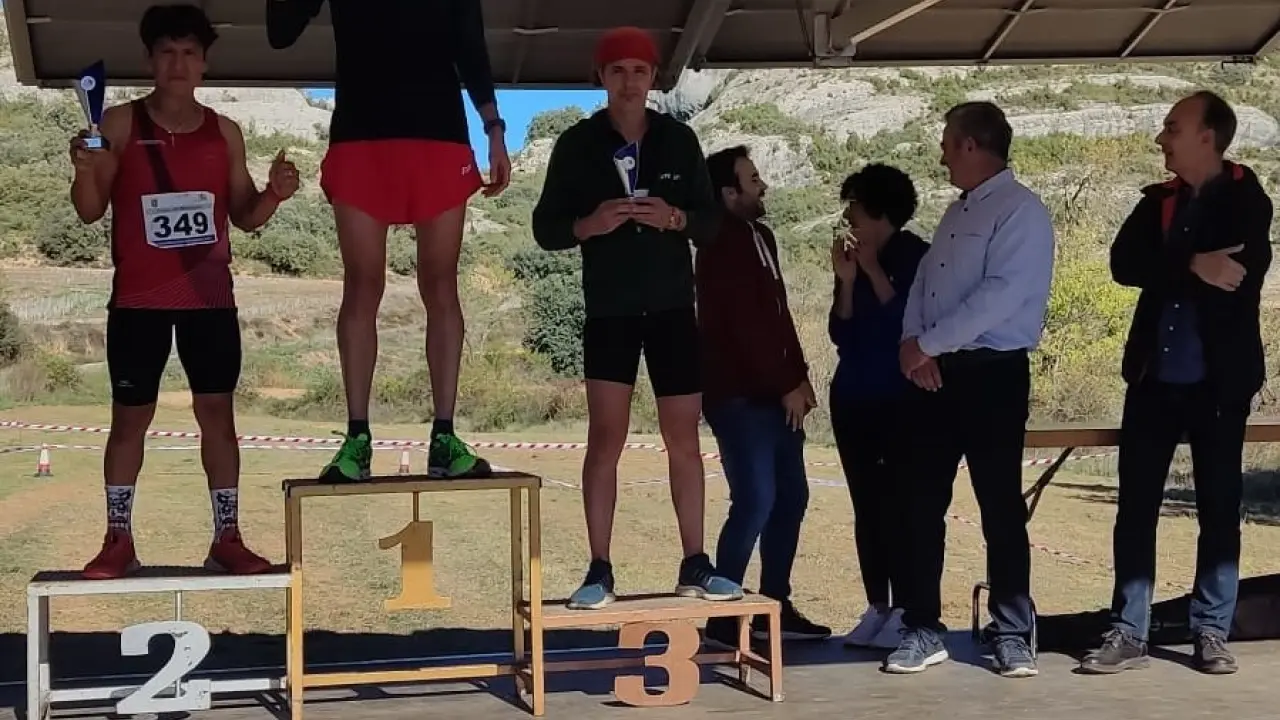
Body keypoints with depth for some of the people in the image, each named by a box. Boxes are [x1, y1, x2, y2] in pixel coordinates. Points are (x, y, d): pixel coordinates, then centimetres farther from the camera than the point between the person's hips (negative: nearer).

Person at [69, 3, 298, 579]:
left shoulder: (225, 132, 7)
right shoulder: (120, 123, -1)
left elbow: (245, 217, 11)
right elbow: (90, 212, -3)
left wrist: (274, 194, -9)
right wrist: (85, 171, -23)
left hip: (211, 298, 2)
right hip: (137, 300, -2)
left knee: (217, 411, 2)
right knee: (130, 416, 3)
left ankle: (227, 539, 7)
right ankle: (118, 541, 10)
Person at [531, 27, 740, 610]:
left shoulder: (679, 139, 5)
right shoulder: (577, 144, 0)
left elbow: (712, 222, 5)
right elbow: (545, 228, 0)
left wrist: (674, 217, -16)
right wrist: (589, 224, -20)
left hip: (673, 309, 2)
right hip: (609, 311, -2)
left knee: (684, 440, 4)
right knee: (606, 437, -7)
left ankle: (695, 566, 11)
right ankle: (599, 571, -3)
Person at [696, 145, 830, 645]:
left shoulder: (760, 236, 15)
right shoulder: (722, 248, -13)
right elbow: (744, 328, -17)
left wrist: (800, 376, 8)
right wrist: (787, 385, -12)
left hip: (773, 393, 9)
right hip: (739, 396, -9)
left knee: (790, 496, 10)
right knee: (756, 501, -12)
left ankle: (775, 605, 17)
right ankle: (724, 616, -4)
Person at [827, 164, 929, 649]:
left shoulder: (916, 257, -4)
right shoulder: (853, 259, 9)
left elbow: (910, 322, -15)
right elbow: (840, 334, 6)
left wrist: (875, 271, -14)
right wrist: (847, 282, -7)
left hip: (901, 401, -5)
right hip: (853, 398, 6)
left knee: (897, 505, -9)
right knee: (866, 506, 5)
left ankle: (904, 610, -6)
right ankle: (876, 607, 9)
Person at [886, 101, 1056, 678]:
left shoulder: (1022, 212, -9)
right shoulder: (956, 212, 18)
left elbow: (999, 296, -20)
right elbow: (923, 283, 15)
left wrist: (928, 343, -15)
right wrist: (912, 343, -4)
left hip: (991, 374, -8)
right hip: (935, 373, 8)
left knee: (1000, 506, 0)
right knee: (922, 504, 7)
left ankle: (1012, 634, 10)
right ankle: (921, 630, 14)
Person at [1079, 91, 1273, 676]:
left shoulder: (1245, 199, -2)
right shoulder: (1158, 201, 10)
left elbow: (1243, 275, -17)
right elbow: (1124, 263, -6)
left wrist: (1170, 270, -7)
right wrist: (1193, 267, -19)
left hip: (1217, 382, -4)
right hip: (1155, 378, 4)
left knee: (1219, 508, 5)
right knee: (1135, 506, 3)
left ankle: (1212, 632, 15)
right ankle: (1128, 632, 9)